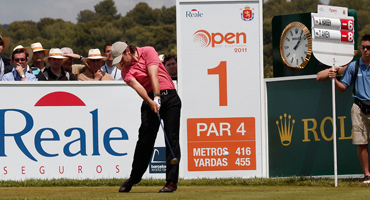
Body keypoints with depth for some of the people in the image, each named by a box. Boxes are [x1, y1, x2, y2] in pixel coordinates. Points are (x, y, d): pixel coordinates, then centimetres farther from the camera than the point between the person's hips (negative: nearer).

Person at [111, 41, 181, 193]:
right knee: (145, 138, -6)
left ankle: (172, 181, -8)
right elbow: (136, 85, -13)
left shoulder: (148, 52, -1)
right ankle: (134, 178, 8)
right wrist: (150, 101, -29)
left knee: (172, 138, -7)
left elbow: (154, 75, -12)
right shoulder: (125, 70, 5)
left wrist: (157, 97, -22)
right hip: (150, 99, 2)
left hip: (169, 96, -2)